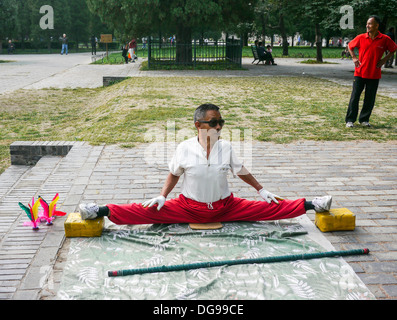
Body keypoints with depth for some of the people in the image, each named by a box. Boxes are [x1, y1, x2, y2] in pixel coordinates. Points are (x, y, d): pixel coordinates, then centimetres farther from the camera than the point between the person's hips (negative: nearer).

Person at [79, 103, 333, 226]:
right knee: (148, 211, -18)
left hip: (224, 207, 2)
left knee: (270, 208, -5)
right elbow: (174, 174, 4)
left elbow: (242, 172, 9)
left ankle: (311, 205, 8)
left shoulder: (226, 148, -4)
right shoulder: (185, 148, -10)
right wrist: (162, 197, -5)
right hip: (189, 207, -2)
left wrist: (262, 190, 14)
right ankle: (101, 211, -17)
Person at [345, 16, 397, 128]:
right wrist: (354, 57, 3)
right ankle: (350, 120, 8)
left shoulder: (385, 39, -4)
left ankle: (364, 119, 20)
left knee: (370, 99, 5)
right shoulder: (361, 37, -1)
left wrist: (384, 60, 1)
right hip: (360, 72, 0)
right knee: (355, 96, 0)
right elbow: (350, 46, 15)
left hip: (374, 74, 0)